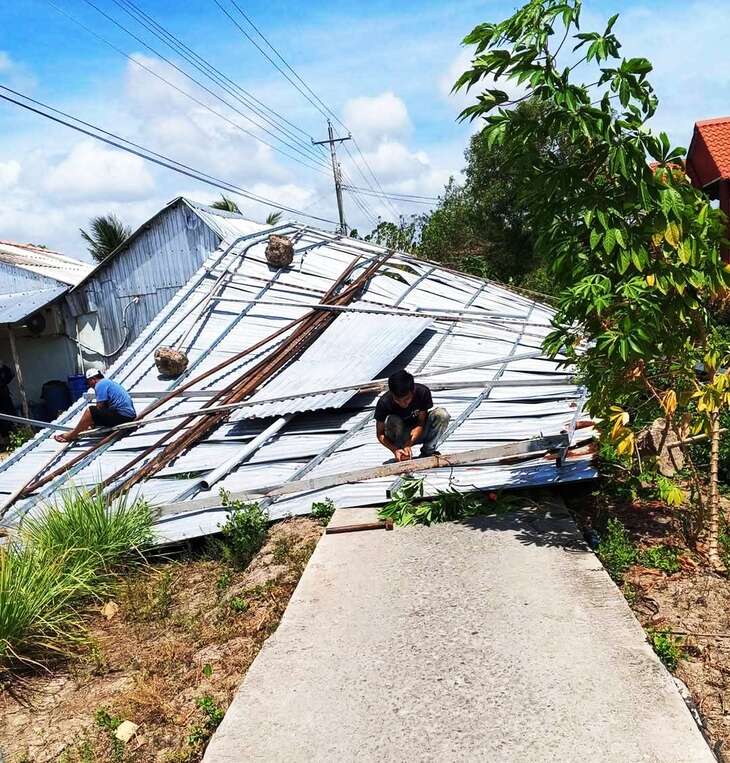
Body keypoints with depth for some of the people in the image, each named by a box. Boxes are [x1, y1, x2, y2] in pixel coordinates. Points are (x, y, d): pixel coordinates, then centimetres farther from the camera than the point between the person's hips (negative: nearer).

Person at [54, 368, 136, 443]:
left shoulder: (100, 384, -5)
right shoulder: (110, 382, 25)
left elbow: (99, 407, -9)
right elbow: (105, 407, 25)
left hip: (122, 415, -10)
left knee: (90, 411, -8)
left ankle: (73, 434, 5)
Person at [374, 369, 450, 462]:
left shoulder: (422, 392, -25)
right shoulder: (384, 402, -27)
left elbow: (421, 423, -19)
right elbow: (380, 434, -18)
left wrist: (408, 444, -34)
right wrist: (395, 450, -35)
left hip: (418, 431, 1)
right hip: (399, 436, -1)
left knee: (442, 415, -26)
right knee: (394, 421, -34)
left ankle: (428, 450, -8)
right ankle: (401, 456, -11)